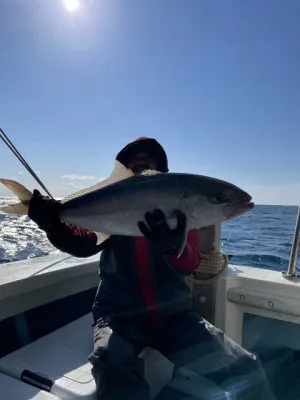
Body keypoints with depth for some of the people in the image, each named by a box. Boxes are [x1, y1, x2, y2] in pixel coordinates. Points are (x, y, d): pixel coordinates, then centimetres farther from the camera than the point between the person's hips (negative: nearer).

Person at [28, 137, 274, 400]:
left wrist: (174, 244, -33)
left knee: (244, 371, -11)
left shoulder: (179, 207, 4)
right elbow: (84, 243, -11)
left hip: (174, 315, 2)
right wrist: (53, 223, -31)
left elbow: (190, 265, -10)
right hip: (120, 316, -1)